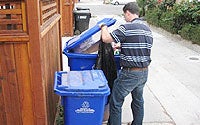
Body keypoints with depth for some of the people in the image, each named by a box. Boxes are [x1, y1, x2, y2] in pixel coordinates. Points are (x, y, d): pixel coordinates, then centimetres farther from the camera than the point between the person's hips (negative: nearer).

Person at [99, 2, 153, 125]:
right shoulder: (148, 29, 8)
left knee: (116, 102, 5)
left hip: (130, 73, -8)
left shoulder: (127, 27, -16)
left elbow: (106, 38, -16)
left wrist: (103, 27, 3)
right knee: (138, 100, 24)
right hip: (144, 72, 8)